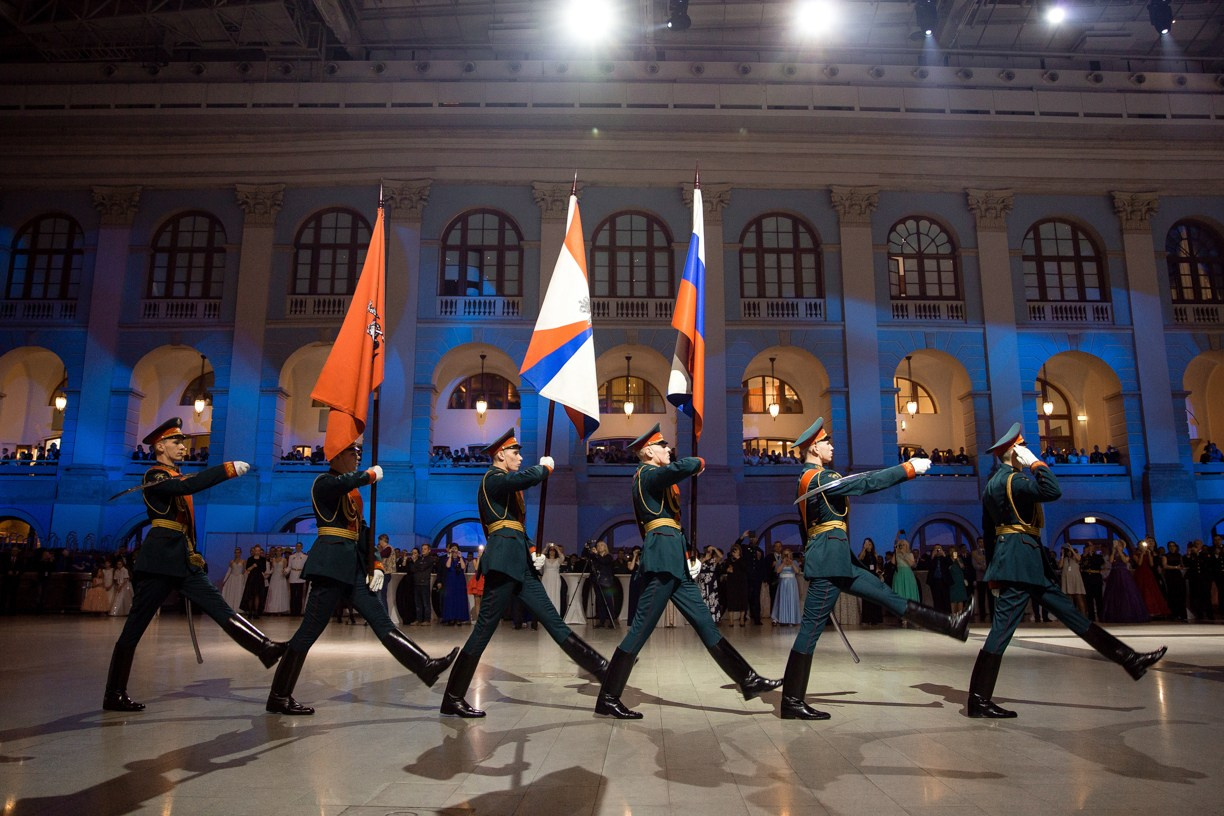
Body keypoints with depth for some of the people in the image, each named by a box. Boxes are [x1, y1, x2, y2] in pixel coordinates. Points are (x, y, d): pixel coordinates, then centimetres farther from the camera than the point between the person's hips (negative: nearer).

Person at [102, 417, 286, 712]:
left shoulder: (176, 477, 19)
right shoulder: (155, 476, -8)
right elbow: (189, 485, -28)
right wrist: (229, 468, -31)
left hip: (183, 561, 8)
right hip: (159, 562, -8)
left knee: (220, 608, -2)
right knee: (135, 626, 1)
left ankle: (265, 648, -9)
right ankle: (114, 695, 11)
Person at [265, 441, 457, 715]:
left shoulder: (352, 493, 21)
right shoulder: (324, 482, -5)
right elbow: (345, 481, -31)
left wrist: (375, 564, 8)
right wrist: (372, 474, -13)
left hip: (353, 566, 8)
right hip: (331, 564, -8)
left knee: (382, 621, 2)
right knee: (310, 630, -3)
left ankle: (426, 667, -4)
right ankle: (279, 697, 8)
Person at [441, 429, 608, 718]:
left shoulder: (507, 483, 24)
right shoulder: (493, 479, -6)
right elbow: (528, 477, -24)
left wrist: (532, 551, 11)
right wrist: (546, 466, -3)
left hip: (520, 563, 10)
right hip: (504, 561, -10)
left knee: (553, 620, 6)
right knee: (485, 628, -7)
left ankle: (600, 667, 6)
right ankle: (453, 699, 1)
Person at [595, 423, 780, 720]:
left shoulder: (655, 478, 22)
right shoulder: (648, 474, -8)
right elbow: (685, 466, -27)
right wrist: (699, 462, -3)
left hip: (673, 559, 10)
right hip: (663, 556, -10)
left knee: (705, 623, 10)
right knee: (641, 629, -7)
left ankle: (748, 680, 15)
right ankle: (608, 699, 0)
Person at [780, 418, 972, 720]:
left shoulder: (808, 479, 16)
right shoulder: (820, 477, -15)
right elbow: (868, 482, -20)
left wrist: (809, 562, 27)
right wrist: (909, 468, -12)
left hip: (836, 560, 11)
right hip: (830, 559, -11)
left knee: (885, 594, 13)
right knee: (811, 628, -6)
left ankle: (950, 624, 21)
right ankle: (792, 702, -1)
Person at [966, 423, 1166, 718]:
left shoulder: (995, 480, 16)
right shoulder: (1011, 478, -14)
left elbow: (989, 528, 19)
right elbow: (1053, 491, -28)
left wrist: (993, 566, 22)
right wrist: (1035, 462, -14)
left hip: (1012, 558, 11)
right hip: (1020, 558, -11)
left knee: (1067, 610, 13)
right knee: (1002, 627, -8)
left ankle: (1128, 658, 21)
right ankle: (978, 700, -5)